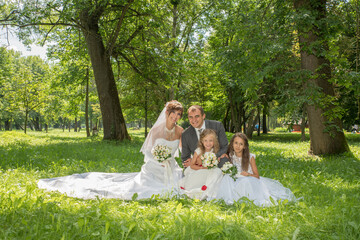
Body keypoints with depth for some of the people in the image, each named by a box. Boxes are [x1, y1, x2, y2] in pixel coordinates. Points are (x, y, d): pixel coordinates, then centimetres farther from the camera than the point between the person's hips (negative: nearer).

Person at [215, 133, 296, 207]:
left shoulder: (250, 157, -5)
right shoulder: (230, 156, 1)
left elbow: (257, 175, 1)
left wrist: (248, 174, -22)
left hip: (249, 181, -3)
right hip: (235, 182, 3)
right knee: (226, 177, -28)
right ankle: (229, 200, -27)